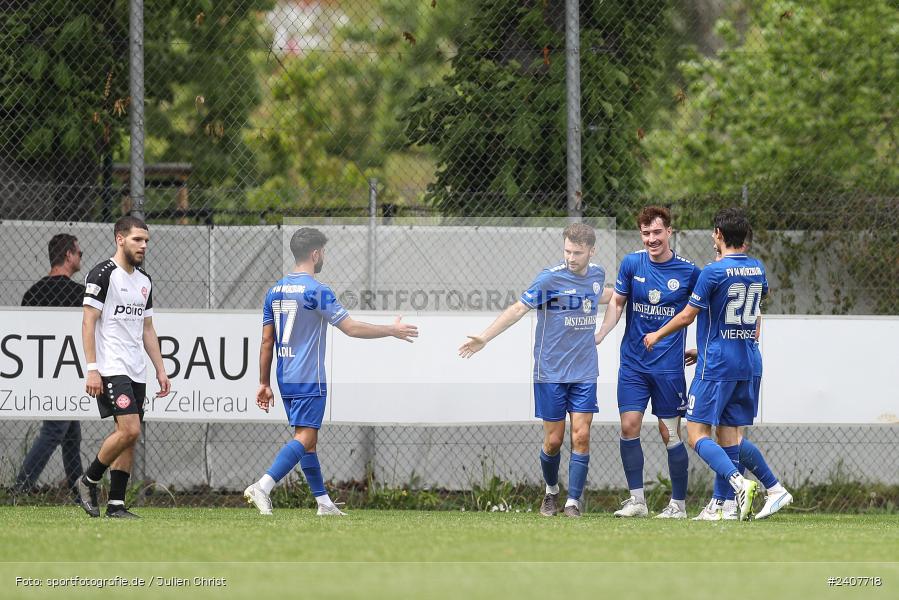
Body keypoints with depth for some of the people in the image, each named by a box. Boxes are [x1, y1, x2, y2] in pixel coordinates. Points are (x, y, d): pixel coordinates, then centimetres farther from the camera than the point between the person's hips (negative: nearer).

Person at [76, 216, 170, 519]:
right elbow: (88, 323, -11)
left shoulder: (144, 281, 16)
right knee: (129, 429, -18)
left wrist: (160, 369, 16)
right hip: (111, 369, -8)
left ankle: (116, 504, 6)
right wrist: (92, 369, -17)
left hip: (136, 373, 8)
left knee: (128, 436, 4)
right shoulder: (102, 275, -8)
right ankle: (89, 481, -1)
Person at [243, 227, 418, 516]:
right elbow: (351, 328, -13)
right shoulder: (316, 291, -12)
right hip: (309, 379, -8)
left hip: (285, 379, 8)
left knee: (307, 439, 12)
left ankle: (324, 502, 15)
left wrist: (264, 383, 16)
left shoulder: (275, 291, 10)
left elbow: (267, 341, 12)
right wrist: (392, 330, -1)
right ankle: (263, 486, -24)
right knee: (305, 438, -10)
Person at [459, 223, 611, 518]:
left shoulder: (596, 274, 4)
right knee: (553, 441, 2)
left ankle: (573, 502, 1)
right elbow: (519, 308, -15)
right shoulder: (550, 278, -13)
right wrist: (484, 338, -21)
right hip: (551, 372, -3)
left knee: (581, 437, -7)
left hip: (584, 373, 3)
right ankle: (551, 491, 27)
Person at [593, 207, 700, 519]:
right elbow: (617, 302, 11)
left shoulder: (688, 271, -6)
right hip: (633, 362, 2)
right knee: (629, 426, -4)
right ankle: (636, 500, 6)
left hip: (669, 367, -2)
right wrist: (600, 335, -2)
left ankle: (678, 504, 9)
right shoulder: (631, 264, -1)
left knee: (670, 433, -1)